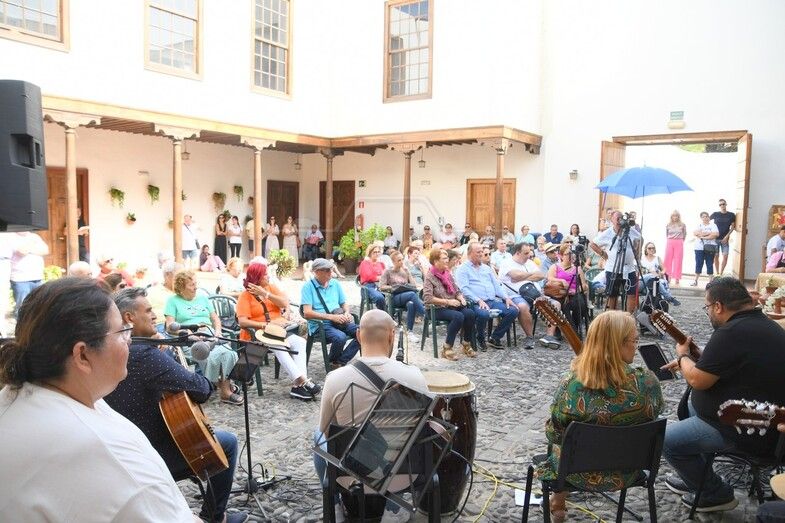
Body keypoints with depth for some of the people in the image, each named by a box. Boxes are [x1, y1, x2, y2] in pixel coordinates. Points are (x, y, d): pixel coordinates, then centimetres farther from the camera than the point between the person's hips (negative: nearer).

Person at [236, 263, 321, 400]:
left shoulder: (271, 287, 12)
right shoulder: (245, 296, -4)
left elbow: (285, 303, -2)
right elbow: (242, 322, -16)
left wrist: (265, 294, -12)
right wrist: (266, 325, -24)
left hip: (278, 330, 6)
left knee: (300, 342, -20)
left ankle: (298, 386, -29)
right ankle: (303, 381, -36)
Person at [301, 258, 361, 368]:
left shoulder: (335, 284, 15)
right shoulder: (308, 287, -3)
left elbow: (344, 303, 21)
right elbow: (307, 313, -12)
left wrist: (347, 313, -4)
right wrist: (332, 317, -19)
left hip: (339, 321, 6)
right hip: (319, 324, -6)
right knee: (340, 337, -35)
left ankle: (340, 362, -10)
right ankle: (333, 363, -5)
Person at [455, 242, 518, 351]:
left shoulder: (486, 268, 24)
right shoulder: (463, 269, 2)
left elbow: (496, 285, 22)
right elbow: (464, 289, -10)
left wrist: (506, 297, 5)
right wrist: (479, 301, -21)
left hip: (493, 301, 7)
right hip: (475, 303, -6)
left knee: (513, 310, -14)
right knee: (484, 314, -39)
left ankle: (495, 338, -1)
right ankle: (480, 339, -8)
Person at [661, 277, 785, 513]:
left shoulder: (731, 333, -26)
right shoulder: (765, 325, 6)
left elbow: (697, 380, -20)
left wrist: (683, 355, -1)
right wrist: (689, 362, 15)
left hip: (749, 431, -11)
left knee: (666, 440, -7)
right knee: (688, 407, 27)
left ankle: (717, 495, 10)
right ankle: (694, 476, 35)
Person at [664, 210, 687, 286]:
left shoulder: (682, 225, 2)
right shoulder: (668, 225, 5)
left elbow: (684, 234, 12)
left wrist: (680, 240, 9)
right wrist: (670, 240, 10)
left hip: (679, 244, -2)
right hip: (669, 243, 2)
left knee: (678, 261, -1)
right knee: (668, 260, 1)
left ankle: (677, 278, 3)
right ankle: (668, 277, 8)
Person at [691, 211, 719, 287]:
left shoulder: (713, 225, 5)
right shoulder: (698, 225, 13)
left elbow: (716, 234, -12)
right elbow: (694, 233, -5)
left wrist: (703, 236, -13)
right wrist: (709, 233, -12)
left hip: (710, 248, -2)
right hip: (699, 248, 2)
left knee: (710, 264, 1)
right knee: (698, 264, 2)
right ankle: (695, 280, 7)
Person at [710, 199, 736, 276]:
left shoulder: (731, 215, 3)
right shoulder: (715, 214, 1)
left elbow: (732, 227, 4)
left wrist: (727, 236, -6)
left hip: (725, 239, 0)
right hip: (716, 238, 0)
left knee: (725, 256, -7)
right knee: (716, 256, 2)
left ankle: (720, 273, 2)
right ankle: (717, 273, 13)